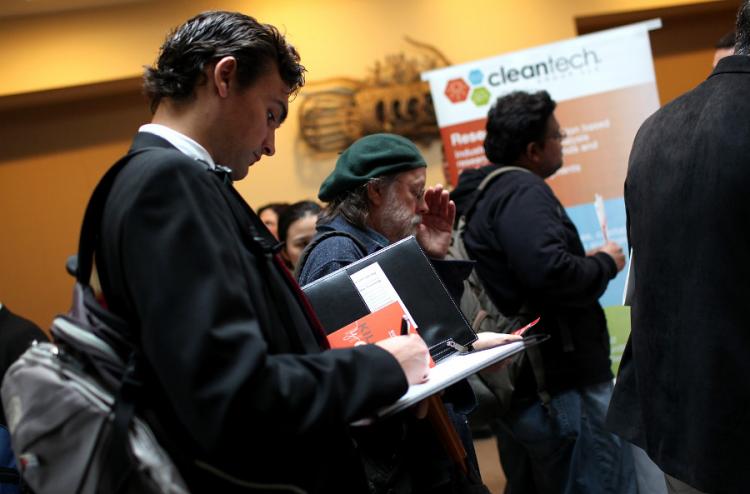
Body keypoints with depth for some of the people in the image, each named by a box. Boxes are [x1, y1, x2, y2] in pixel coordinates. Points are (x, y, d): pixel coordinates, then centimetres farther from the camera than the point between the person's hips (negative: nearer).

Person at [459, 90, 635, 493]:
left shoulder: (480, 194, 15)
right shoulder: (521, 191, -15)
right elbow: (550, 273, -31)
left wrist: (586, 263, 17)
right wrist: (605, 264, -11)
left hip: (511, 387, 10)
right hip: (560, 387, -10)